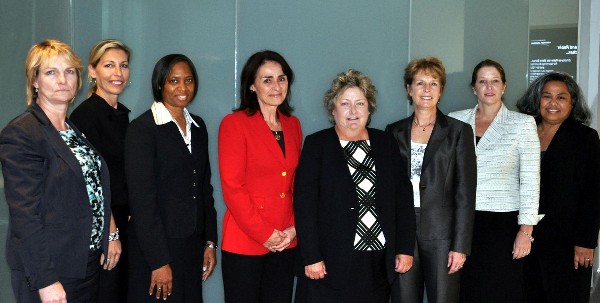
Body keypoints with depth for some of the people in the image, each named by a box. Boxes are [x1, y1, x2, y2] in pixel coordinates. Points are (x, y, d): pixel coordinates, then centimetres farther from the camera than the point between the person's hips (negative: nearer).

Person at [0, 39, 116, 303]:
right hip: (49, 273, -7)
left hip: (89, 262, 7)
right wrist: (45, 281, -20)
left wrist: (111, 234, 6)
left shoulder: (79, 128, 10)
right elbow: (24, 214, -18)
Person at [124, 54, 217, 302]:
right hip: (155, 247, -6)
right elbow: (141, 199, -14)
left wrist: (210, 241, 9)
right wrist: (159, 261, -15)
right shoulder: (142, 128, -10)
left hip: (192, 245, 6)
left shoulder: (198, 126, 9)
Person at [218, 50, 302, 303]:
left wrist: (294, 228, 0)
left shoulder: (292, 124, 11)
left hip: (285, 242, 5)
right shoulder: (234, 123, -6)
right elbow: (232, 187, -11)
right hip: (244, 242, -5)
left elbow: (296, 183, 13)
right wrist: (264, 234, -12)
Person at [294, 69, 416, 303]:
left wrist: (405, 248, 4)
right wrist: (311, 257, -11)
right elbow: (305, 203, -5)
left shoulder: (385, 143, 10)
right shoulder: (316, 144, 0)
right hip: (330, 263, -3)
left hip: (379, 263, 3)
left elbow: (403, 197, 10)